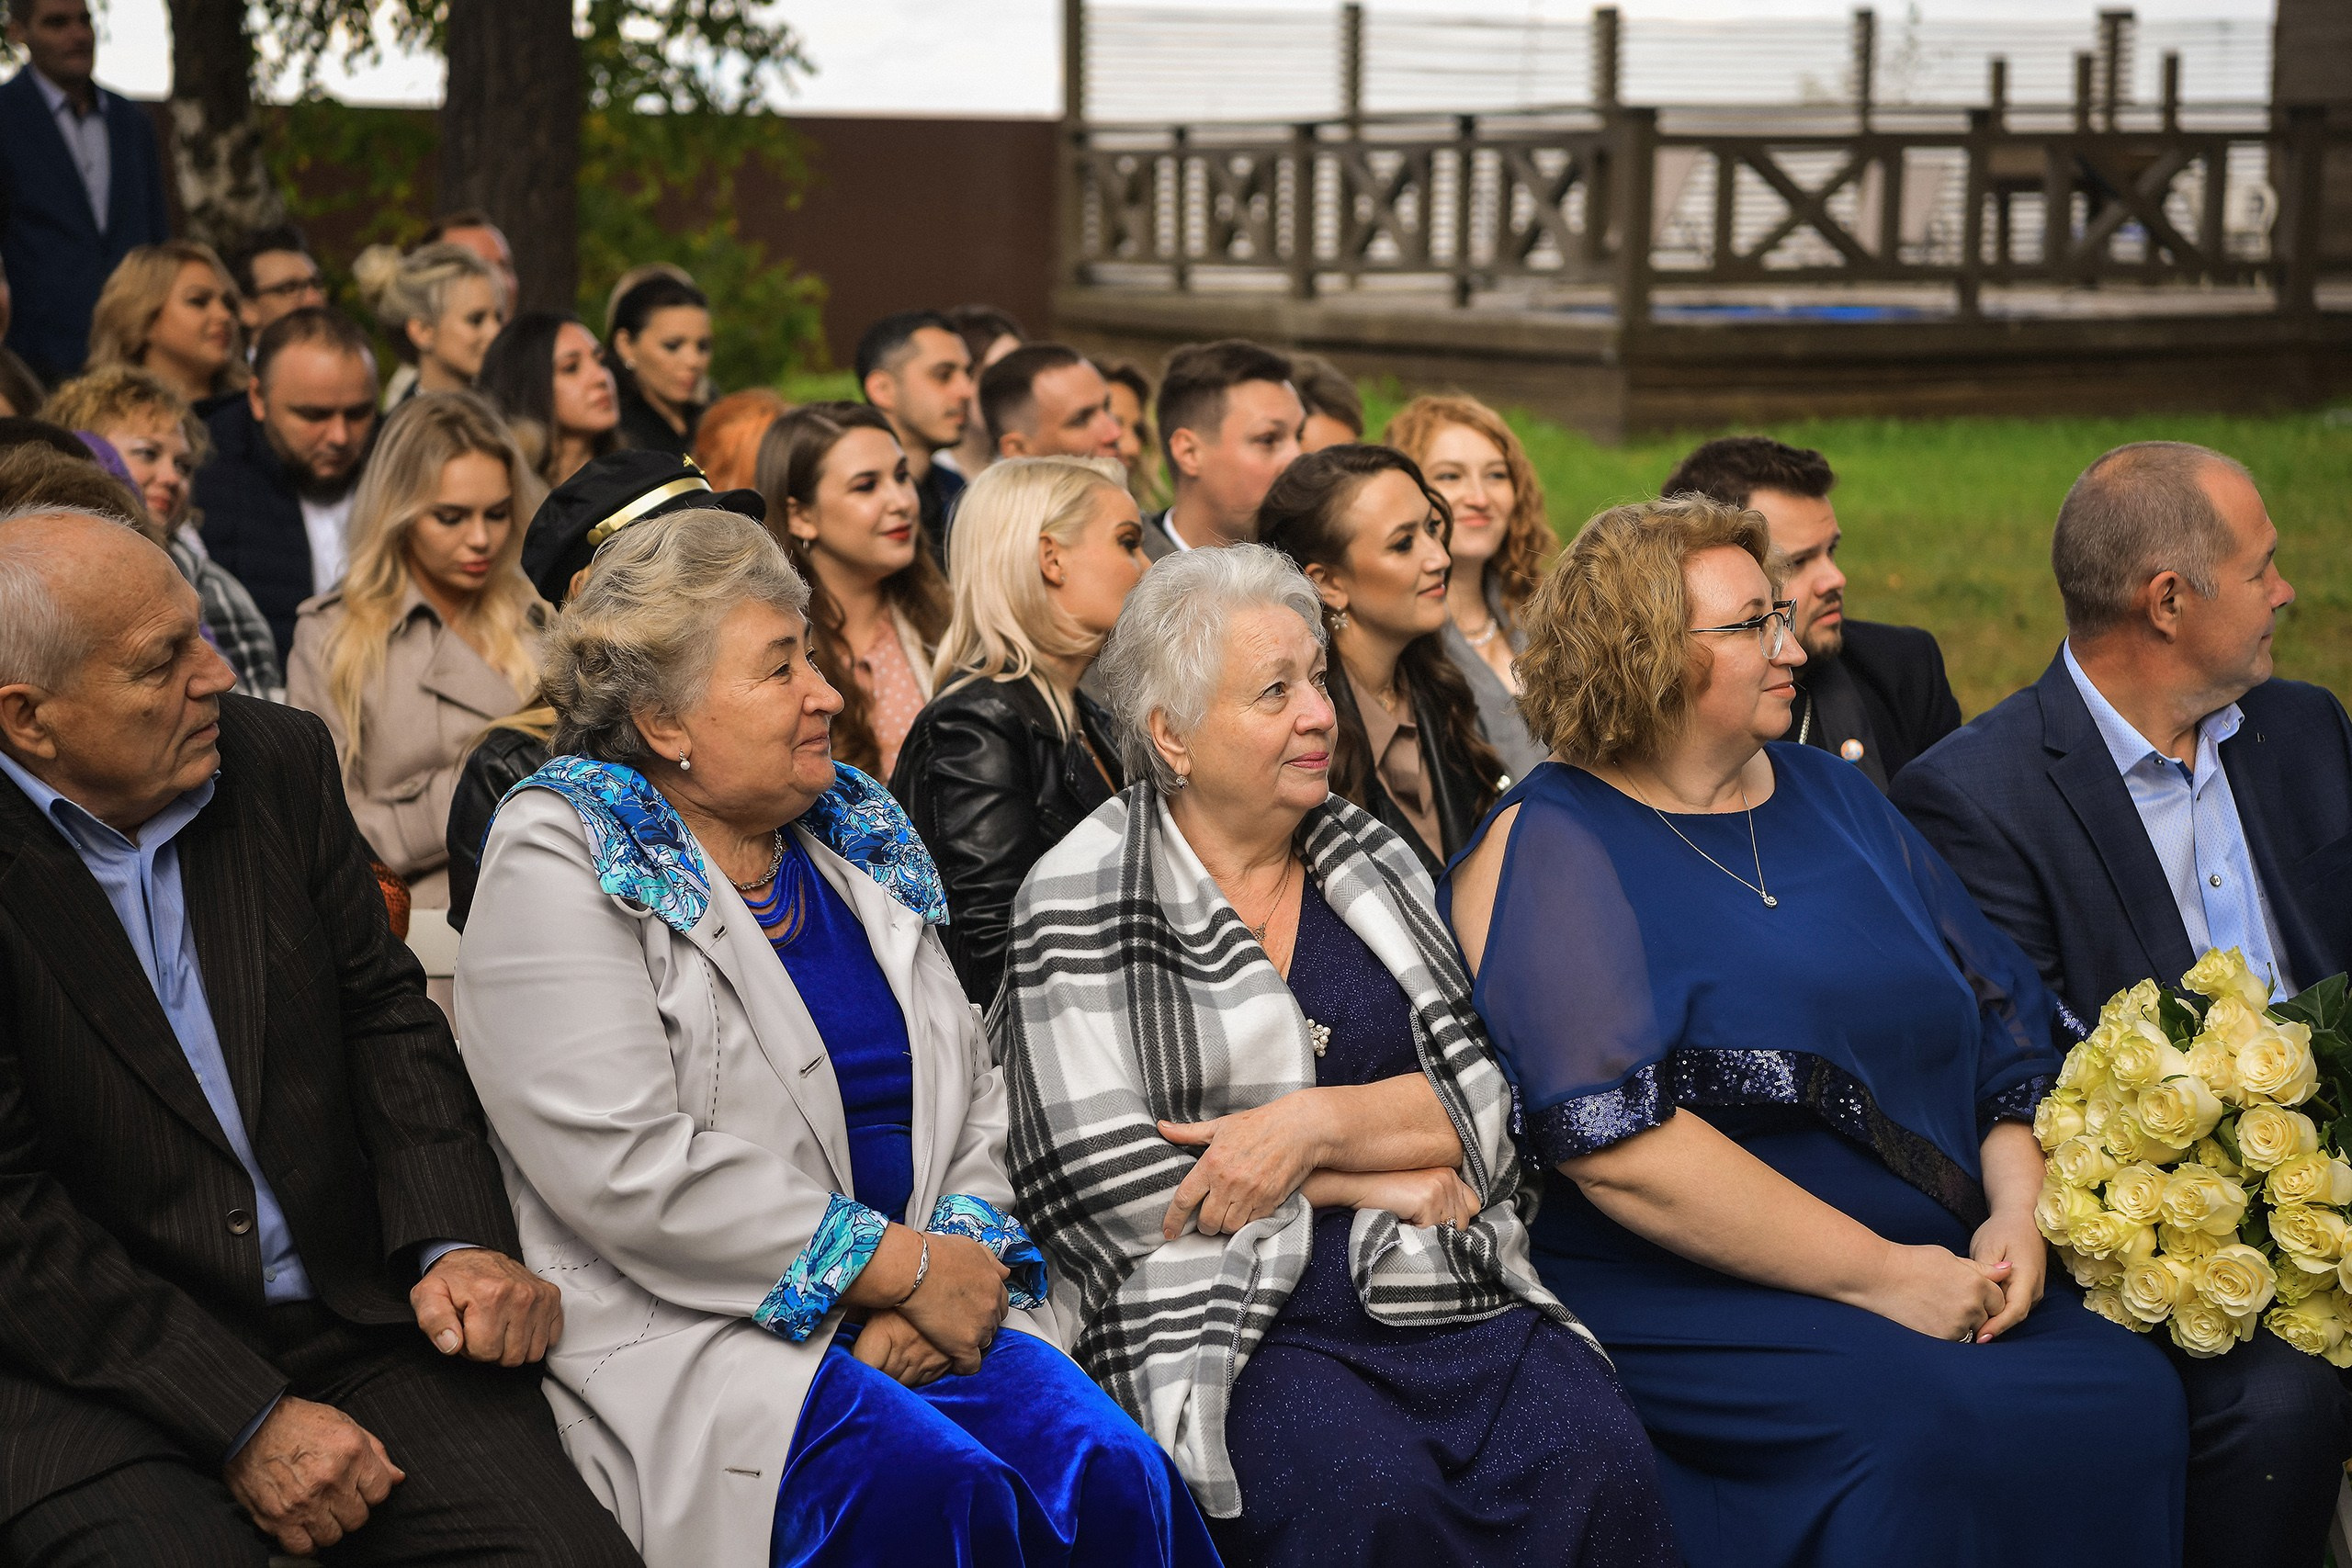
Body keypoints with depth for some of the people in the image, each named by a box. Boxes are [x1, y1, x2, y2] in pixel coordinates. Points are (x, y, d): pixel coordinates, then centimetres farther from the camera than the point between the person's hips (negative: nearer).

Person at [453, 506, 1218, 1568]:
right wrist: (905, 1268, -14)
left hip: (917, 1302, 6)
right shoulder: (562, 863, -4)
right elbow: (631, 1173, -15)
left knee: (1112, 1476, -23)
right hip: (686, 1326, -5)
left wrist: (960, 1258, -5)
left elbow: (975, 1092, 17)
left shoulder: (860, 842, 17)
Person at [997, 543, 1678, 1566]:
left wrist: (1316, 1123, -12)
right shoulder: (1077, 905, 1)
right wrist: (1385, 1181, -4)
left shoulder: (1375, 865, 16)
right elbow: (1101, 1178, -8)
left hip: (1441, 1292, 5)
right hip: (1226, 1319, -4)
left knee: (1599, 1461, -24)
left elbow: (1487, 1099, 8)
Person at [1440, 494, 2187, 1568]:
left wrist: (2018, 1208, -3)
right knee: (1926, 1426, -31)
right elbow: (1615, 1144, -17)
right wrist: (1879, 1276, -17)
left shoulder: (1831, 797, 16)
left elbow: (2001, 1015, 17)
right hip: (1683, 1305, -6)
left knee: (2127, 1394, -19)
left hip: (1938, 1271, 6)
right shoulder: (1546, 848, -6)